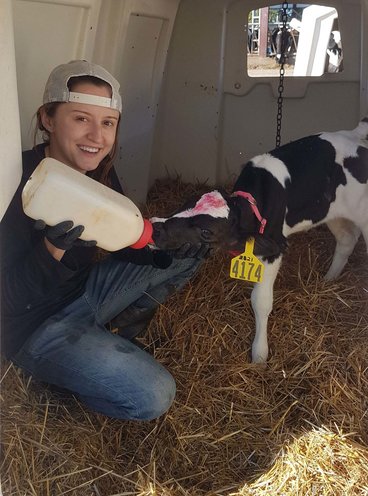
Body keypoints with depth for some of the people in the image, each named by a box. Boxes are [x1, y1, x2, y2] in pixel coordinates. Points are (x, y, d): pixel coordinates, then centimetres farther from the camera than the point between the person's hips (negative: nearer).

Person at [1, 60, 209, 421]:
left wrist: (161, 246, -16)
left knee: (190, 248, 6)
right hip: (37, 327, -7)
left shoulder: (99, 171, -5)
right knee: (152, 396, -22)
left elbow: (124, 242, 4)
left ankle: (115, 329, 9)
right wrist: (53, 248, -44)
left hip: (88, 290, 7)